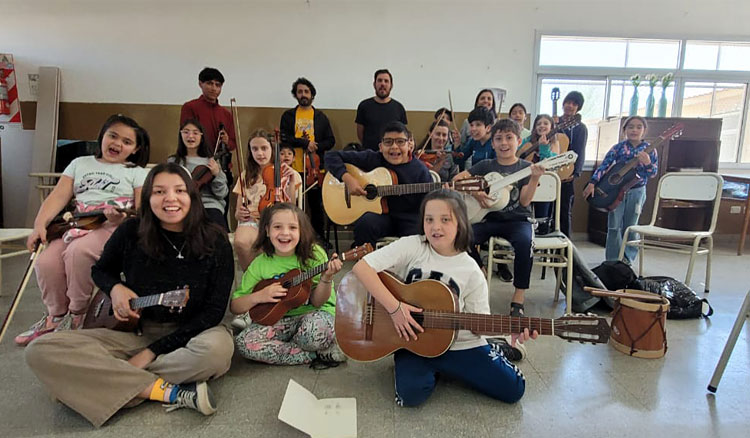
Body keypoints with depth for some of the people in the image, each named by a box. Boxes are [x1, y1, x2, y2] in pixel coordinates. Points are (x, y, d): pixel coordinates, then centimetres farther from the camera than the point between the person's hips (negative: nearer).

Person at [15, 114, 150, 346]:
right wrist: (40, 225, -7)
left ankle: (77, 314, -8)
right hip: (76, 225, 4)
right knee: (46, 262, -22)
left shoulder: (137, 173, 8)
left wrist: (122, 219, -24)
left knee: (78, 251, -33)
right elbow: (58, 197, 9)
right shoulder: (80, 163, 19)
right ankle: (56, 315, 7)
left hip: (115, 228, -4)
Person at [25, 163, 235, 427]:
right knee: (41, 350, -19)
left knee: (218, 347, -38)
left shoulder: (215, 241, -10)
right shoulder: (131, 232, -4)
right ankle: (168, 392, -24)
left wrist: (153, 351, -16)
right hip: (135, 332, 3)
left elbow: (214, 311, -12)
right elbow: (100, 270, 16)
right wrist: (114, 288, -9)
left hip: (188, 336, -2)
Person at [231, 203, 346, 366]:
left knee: (317, 330, -40)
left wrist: (326, 278, -26)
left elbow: (317, 302, -8)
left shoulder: (314, 255, -8)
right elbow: (234, 307, 3)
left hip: (313, 314, -4)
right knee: (243, 342, -25)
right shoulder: (260, 264, -2)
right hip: (280, 319, 4)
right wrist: (259, 296, -15)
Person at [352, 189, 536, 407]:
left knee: (513, 389, -8)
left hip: (459, 345, 1)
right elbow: (361, 266, -19)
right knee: (411, 393, -27)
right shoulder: (412, 246, -11)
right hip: (412, 341, -1)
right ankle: (436, 371, 7)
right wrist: (394, 307, -24)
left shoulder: (470, 271, -4)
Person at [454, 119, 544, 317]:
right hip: (489, 218, 2)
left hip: (517, 220, -2)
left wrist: (535, 177, -21)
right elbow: (457, 180, 4)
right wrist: (474, 191, -13)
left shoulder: (525, 167, 5)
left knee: (525, 241, -36)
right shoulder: (486, 166, 10)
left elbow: (525, 201, -7)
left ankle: (518, 298, -21)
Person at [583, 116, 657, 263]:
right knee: (614, 226, 0)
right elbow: (604, 165, -5)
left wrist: (647, 163, -22)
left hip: (636, 192, 0)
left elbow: (653, 173, -1)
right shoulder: (618, 147, -1)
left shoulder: (649, 150, 0)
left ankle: (627, 259, 21)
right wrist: (592, 183, -15)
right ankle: (613, 260, 9)